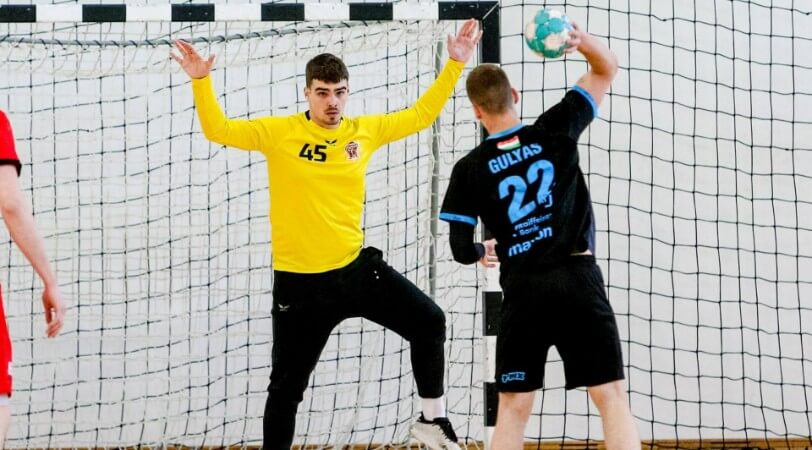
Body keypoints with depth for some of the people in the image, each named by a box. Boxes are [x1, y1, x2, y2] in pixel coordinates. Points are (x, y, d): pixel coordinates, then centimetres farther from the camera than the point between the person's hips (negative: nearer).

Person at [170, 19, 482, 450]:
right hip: (299, 282, -3)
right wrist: (201, 81, -22)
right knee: (287, 386, 5)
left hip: (355, 267, 3)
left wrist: (455, 64, 7)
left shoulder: (365, 130, 2)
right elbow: (218, 130, -9)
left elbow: (420, 115, 11)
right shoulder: (279, 132, -7)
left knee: (429, 321, -8)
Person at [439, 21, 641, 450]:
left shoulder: (469, 169, 2)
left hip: (523, 289, 1)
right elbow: (606, 67, 12)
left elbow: (461, 250, 3)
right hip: (578, 278, 0)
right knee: (612, 398, -1)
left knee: (513, 408, 8)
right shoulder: (555, 131, 3)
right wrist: (582, 40, -8)